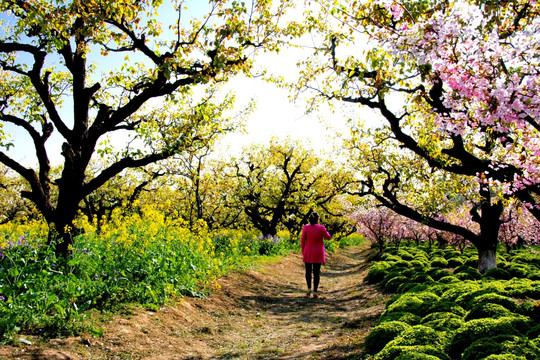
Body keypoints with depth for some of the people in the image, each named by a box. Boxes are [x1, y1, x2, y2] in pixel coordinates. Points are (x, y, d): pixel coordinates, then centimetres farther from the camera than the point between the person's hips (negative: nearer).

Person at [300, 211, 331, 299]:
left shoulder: (306, 228, -9)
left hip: (308, 253, 1)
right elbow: (328, 237, 2)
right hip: (318, 254, -1)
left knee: (308, 271, 17)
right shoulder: (321, 228, -12)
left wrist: (303, 252, 8)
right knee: (316, 272, 6)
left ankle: (309, 288, 7)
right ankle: (315, 292, 4)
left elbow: (302, 241, -4)